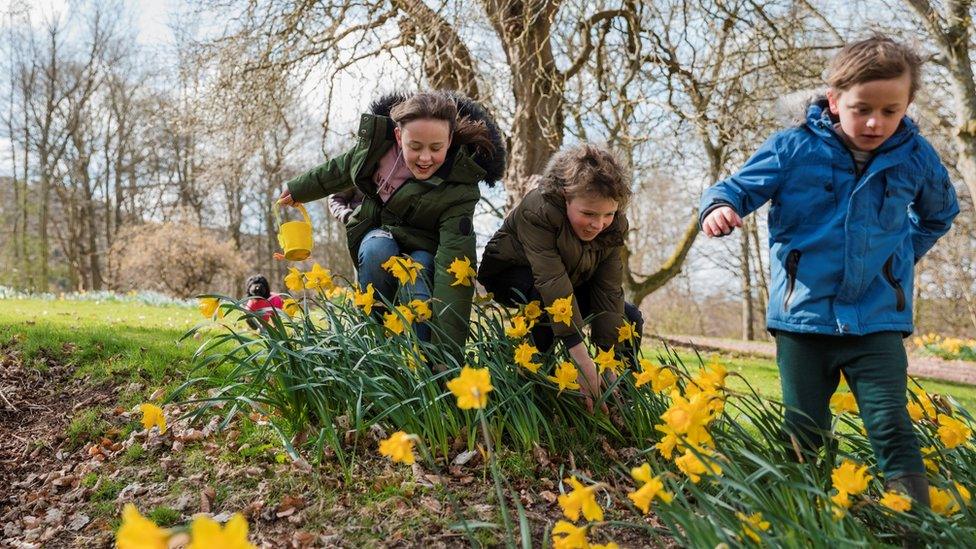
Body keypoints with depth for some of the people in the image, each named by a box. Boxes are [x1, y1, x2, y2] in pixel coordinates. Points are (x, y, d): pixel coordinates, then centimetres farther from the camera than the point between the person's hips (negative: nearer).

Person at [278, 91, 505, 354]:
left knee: (419, 271, -36)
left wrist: (447, 346, -49)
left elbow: (454, 264, -41)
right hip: (378, 235, 3)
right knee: (378, 248, -32)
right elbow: (341, 169, 3)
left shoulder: (459, 187, -32)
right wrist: (299, 189, 19)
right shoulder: (378, 139, -21)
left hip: (424, 248, -3)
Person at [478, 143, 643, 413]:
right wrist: (582, 358, -49)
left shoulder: (614, 226, -19)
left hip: (572, 280, 5)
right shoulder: (537, 210, -37)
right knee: (544, 295, -38)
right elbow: (552, 280, -44)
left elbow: (609, 291, -22)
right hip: (509, 273, -5)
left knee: (629, 318, -8)